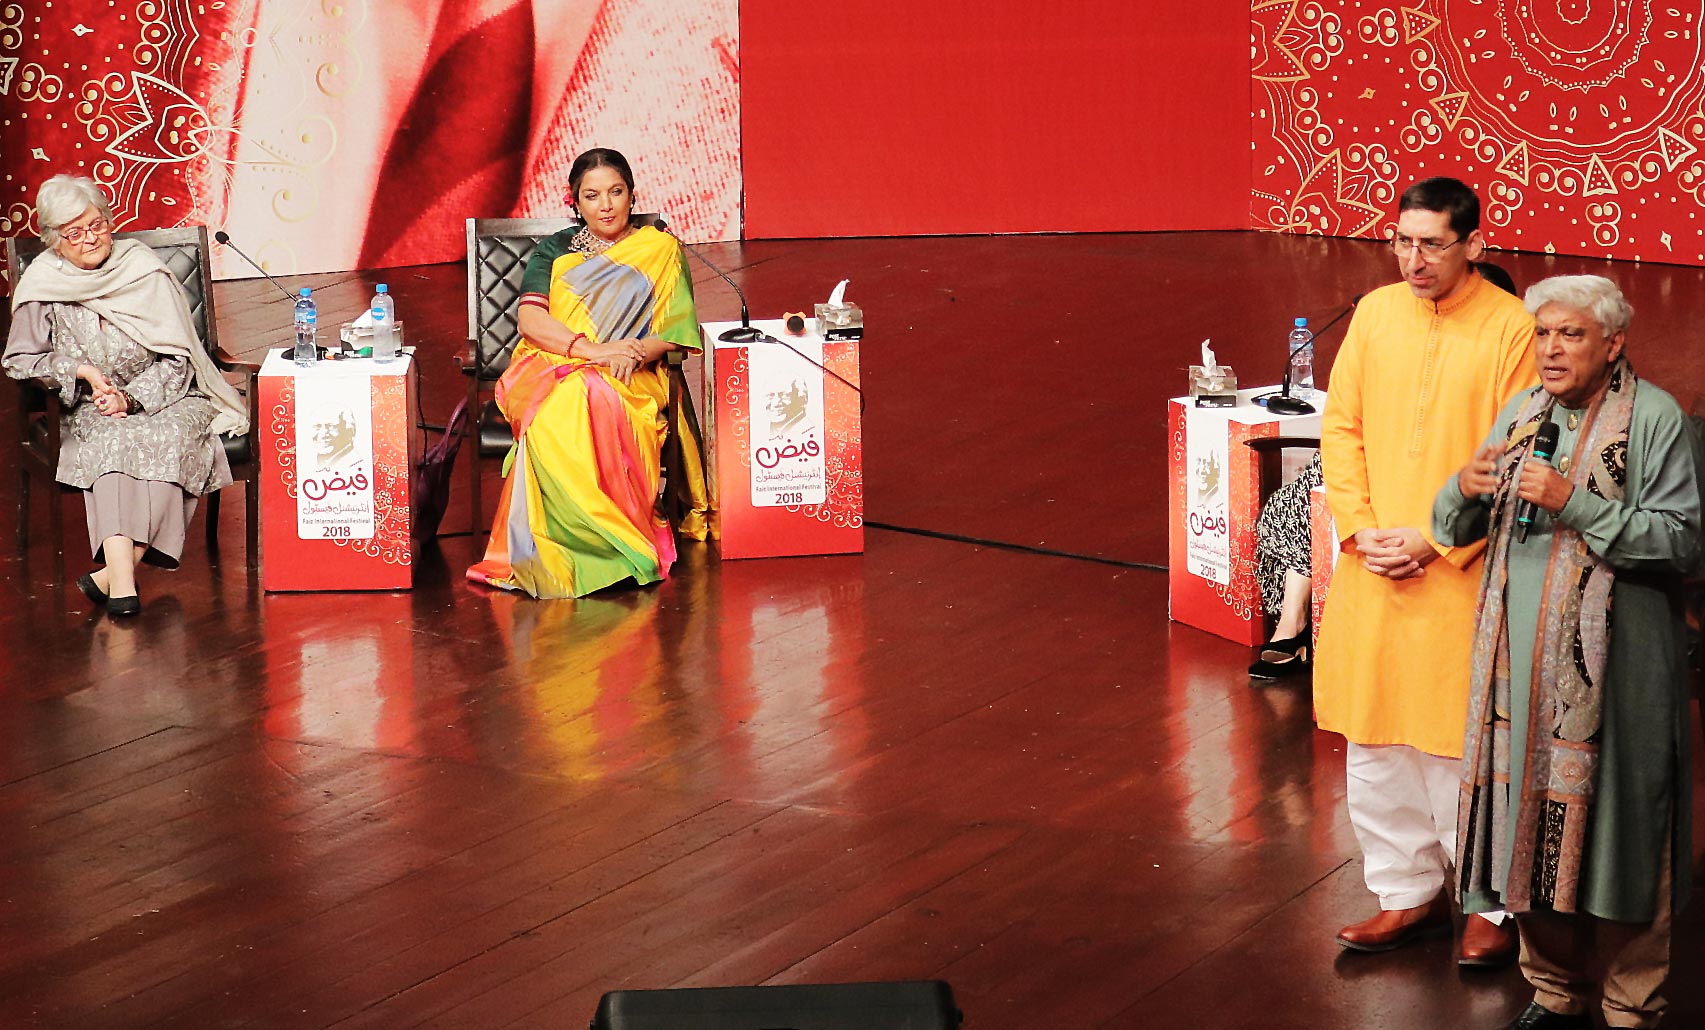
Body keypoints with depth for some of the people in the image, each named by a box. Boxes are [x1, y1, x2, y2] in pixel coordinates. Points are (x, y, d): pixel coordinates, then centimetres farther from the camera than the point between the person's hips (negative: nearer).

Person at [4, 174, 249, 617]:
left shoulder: (145, 272, -2)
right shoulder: (42, 284, 1)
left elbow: (177, 359, -3)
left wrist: (131, 397, -19)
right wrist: (80, 371, -10)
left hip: (165, 399, 0)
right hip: (93, 410, 0)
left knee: (166, 438, -34)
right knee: (111, 441, -34)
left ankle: (112, 574, -39)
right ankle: (122, 576, -50)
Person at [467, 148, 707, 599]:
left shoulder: (661, 249, 16)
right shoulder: (554, 251, 18)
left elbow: (676, 330, 7)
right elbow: (530, 318, 1)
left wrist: (636, 351, -15)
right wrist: (591, 349, -16)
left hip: (632, 377, -1)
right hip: (551, 367, 1)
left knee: (597, 398, -40)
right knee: (562, 409, -38)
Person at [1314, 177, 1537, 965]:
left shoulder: (1511, 328, -10)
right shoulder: (1376, 313, 4)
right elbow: (1341, 426, 7)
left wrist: (1435, 542, -13)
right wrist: (1360, 528, -5)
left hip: (1461, 576, -5)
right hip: (1372, 572, 5)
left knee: (1462, 746, 1)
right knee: (1376, 744, 11)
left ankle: (1491, 905, 18)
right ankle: (1409, 893, 26)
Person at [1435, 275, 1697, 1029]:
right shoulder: (1521, 413, 11)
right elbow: (1455, 531, 14)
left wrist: (1576, 504, -20)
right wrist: (1465, 491, -9)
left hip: (1614, 667, -5)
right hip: (1521, 657, 5)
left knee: (1616, 835, 0)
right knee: (1532, 824, 11)